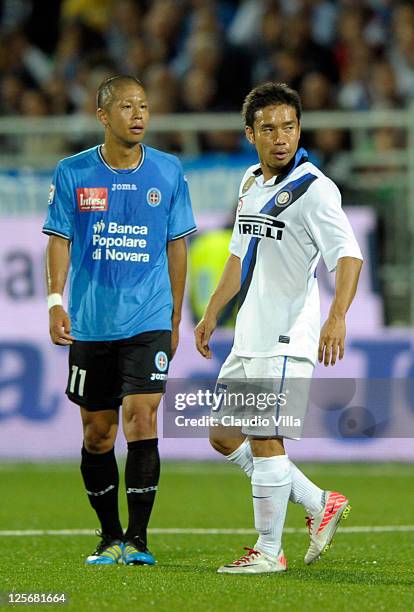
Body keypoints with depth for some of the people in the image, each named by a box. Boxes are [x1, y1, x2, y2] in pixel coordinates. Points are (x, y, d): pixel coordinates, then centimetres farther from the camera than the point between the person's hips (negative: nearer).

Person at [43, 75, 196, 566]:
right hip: (90, 323, 1)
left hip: (148, 322, -1)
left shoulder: (168, 172, 3)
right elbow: (59, 241, 2)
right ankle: (110, 537, 21)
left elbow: (176, 246, 10)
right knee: (97, 432, 7)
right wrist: (56, 302, -12)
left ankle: (137, 538, -9)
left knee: (141, 419, -14)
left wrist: (175, 319, 10)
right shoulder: (72, 174, 1)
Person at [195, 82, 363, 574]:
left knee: (264, 441, -8)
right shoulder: (251, 182, 12)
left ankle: (269, 551, 3)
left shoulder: (313, 189, -13)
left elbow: (348, 255, -23)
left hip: (285, 341, -9)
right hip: (248, 340, 9)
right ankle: (320, 505, 21)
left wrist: (337, 317, -36)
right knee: (223, 436, 12)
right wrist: (212, 313, 27)